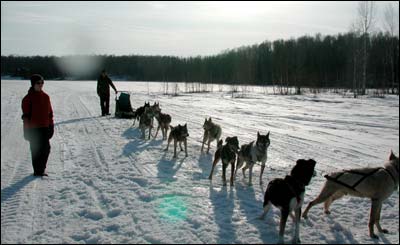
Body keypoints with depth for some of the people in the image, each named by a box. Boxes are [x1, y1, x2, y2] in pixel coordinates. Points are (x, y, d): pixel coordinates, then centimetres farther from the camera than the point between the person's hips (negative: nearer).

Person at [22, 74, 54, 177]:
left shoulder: (46, 97, 8)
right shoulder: (28, 98, -8)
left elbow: (50, 112, 13)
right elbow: (26, 115, -8)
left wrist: (51, 126, 12)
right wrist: (26, 130, -10)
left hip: (45, 128, 5)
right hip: (33, 129, -5)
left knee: (46, 149, 8)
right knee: (36, 150, 2)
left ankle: (41, 169, 25)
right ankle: (37, 171, 14)